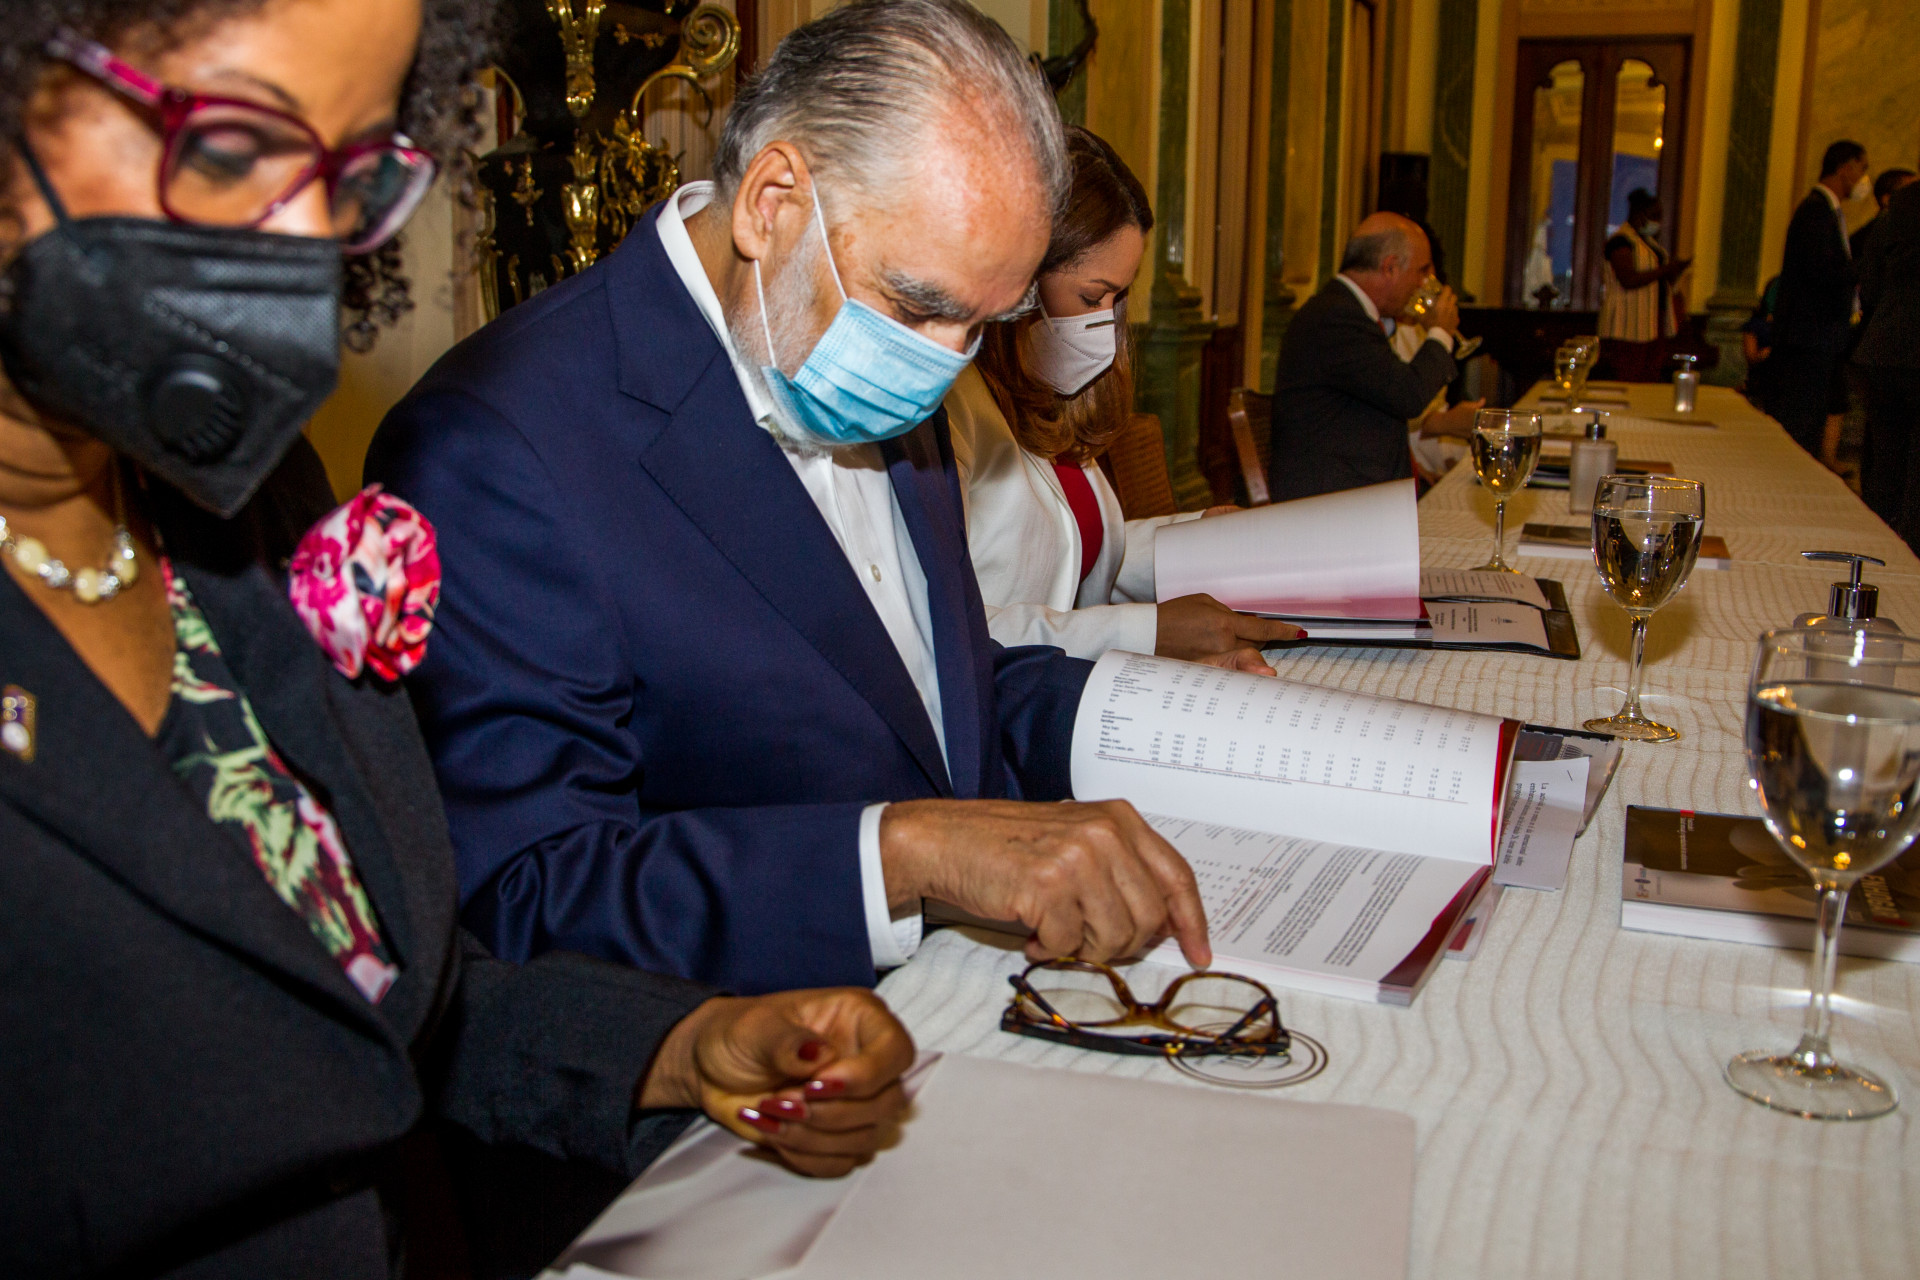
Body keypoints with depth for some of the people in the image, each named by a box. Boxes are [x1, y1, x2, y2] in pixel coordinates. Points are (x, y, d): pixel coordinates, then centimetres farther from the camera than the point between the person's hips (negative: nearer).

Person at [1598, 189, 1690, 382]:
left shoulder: (1649, 241, 22)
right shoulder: (1621, 240, -9)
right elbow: (1629, 280, -21)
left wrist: (1677, 269, 12)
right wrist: (1665, 269, -15)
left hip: (1653, 326, 9)